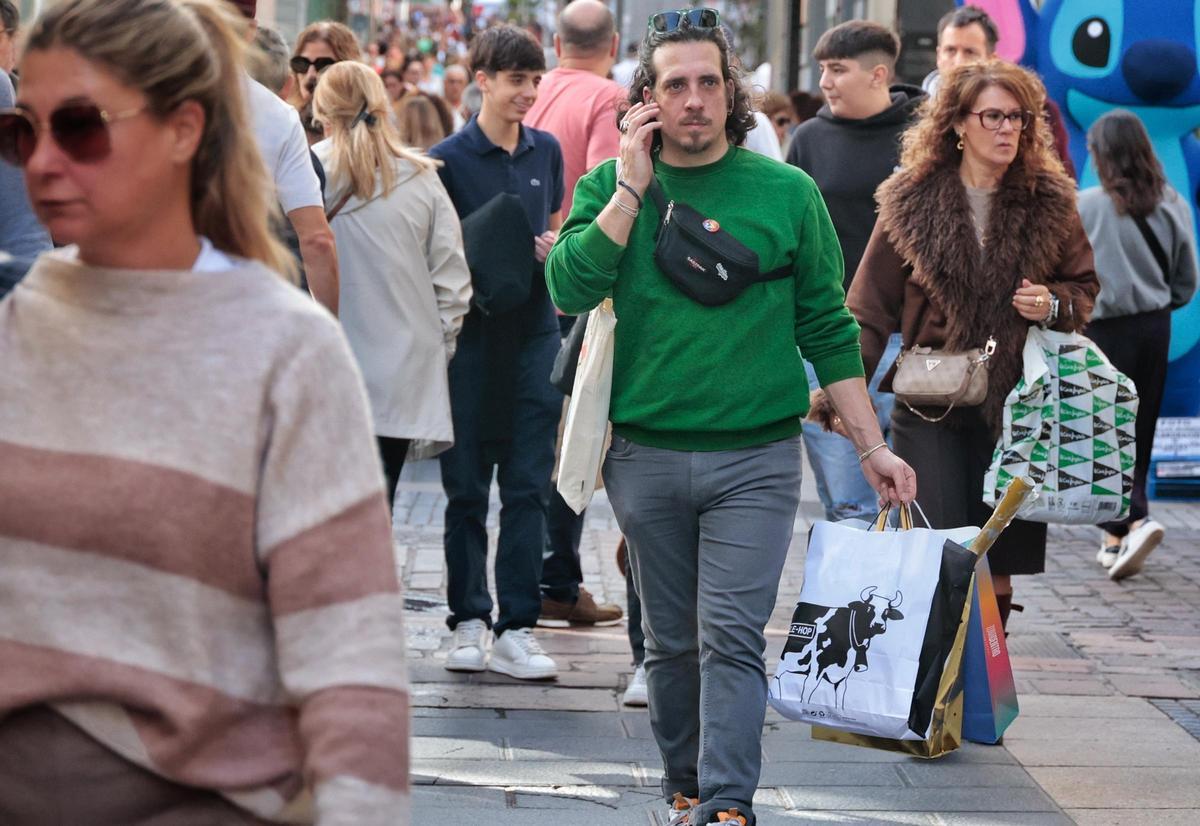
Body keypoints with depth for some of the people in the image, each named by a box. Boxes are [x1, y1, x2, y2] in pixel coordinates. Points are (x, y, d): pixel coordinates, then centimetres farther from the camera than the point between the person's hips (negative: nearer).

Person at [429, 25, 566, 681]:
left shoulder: (546, 151, 9)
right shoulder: (450, 158, -4)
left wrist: (553, 248, -1)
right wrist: (476, 271, -19)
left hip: (535, 331, 3)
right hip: (472, 335, -3)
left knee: (527, 485, 1)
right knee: (466, 486, 5)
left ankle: (517, 628, 3)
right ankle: (468, 621, 14)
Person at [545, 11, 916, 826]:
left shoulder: (787, 192, 2)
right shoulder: (608, 187, 5)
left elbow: (827, 328, 6)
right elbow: (570, 286, -12)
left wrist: (874, 446, 4)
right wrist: (635, 185, -13)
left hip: (756, 458, -2)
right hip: (646, 455, 2)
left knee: (731, 635, -10)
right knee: (672, 642, 11)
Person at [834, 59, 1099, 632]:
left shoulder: (1050, 202, 5)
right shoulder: (912, 201, 0)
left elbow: (1084, 285, 17)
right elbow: (871, 307, 1)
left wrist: (1054, 305, -6)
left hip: (1014, 407, 2)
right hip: (931, 409, -2)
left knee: (999, 564, 5)